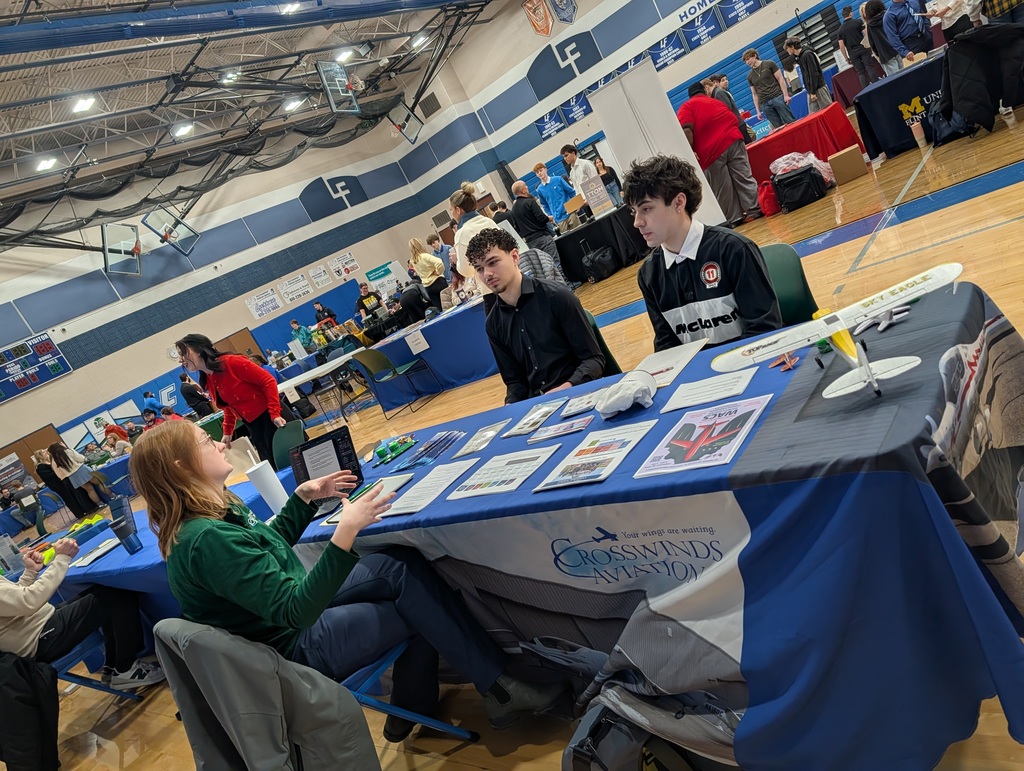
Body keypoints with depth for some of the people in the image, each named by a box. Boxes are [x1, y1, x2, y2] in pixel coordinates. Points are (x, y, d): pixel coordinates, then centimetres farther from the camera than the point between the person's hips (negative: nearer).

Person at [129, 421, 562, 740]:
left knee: (402, 568, -4)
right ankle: (498, 689, 6)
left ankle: (411, 711, 8)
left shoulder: (210, 514, 1)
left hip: (295, 614, 9)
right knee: (416, 596, -10)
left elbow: (268, 546, 20)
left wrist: (303, 498, 11)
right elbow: (295, 610, -33)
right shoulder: (207, 539, -30)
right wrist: (346, 532, -40)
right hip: (295, 651, -9)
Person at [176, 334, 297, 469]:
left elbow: (268, 381, -16)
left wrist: (275, 414, -21)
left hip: (271, 417, -7)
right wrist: (227, 432, 11)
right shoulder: (207, 381, 7)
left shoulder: (231, 362, -16)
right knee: (274, 466, 8)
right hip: (252, 425, 7)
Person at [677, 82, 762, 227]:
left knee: (722, 189, 3)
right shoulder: (717, 102, 27)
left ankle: (734, 219, 8)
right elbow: (734, 121, 29)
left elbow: (686, 129, -9)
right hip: (733, 141, 4)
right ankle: (754, 210, 7)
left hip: (711, 152, -4)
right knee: (744, 178, 9)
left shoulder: (686, 107, 9)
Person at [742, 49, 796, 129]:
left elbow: (780, 79, 2)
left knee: (791, 122, -7)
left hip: (778, 97, -2)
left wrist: (786, 95, -8)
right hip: (764, 104, 3)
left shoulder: (769, 64, 5)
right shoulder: (750, 77, 15)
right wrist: (758, 111, 10)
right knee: (778, 127, -3)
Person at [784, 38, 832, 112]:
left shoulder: (807, 54, -10)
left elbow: (814, 73, -15)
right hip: (810, 91, 8)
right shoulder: (799, 57, 15)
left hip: (819, 88, -8)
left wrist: (813, 92, -18)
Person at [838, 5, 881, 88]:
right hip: (862, 49, -2)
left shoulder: (840, 30, 6)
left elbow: (841, 46, 2)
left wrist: (847, 59, 8)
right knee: (870, 68, -3)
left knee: (861, 73, 2)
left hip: (852, 53, 2)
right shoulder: (858, 22, 0)